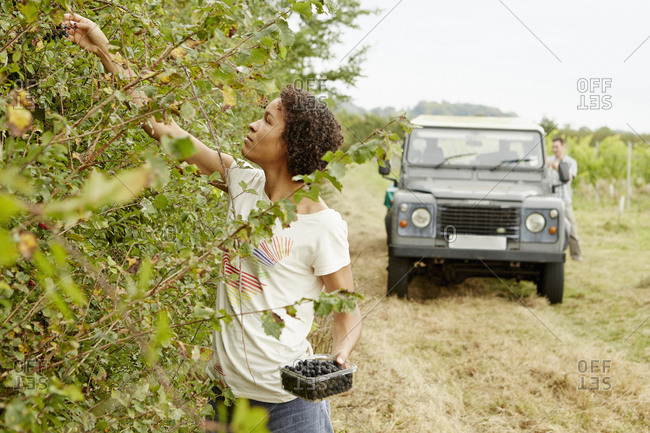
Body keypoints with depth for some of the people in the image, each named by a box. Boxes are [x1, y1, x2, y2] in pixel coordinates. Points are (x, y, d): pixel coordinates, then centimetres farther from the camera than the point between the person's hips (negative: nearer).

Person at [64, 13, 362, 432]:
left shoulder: (323, 225, -16)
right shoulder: (244, 182, -1)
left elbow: (349, 313, -10)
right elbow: (164, 126, 2)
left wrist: (338, 362, -31)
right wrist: (106, 54, 2)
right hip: (228, 386, 5)